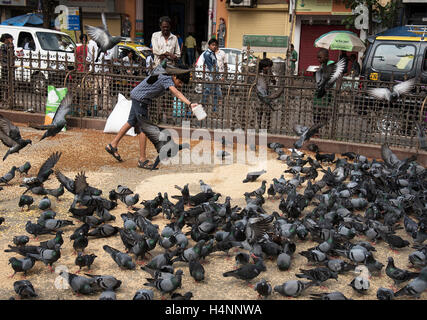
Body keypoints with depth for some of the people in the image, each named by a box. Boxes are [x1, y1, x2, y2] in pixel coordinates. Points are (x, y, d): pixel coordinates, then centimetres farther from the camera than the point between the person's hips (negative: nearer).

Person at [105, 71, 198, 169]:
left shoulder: (169, 78, 2)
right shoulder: (166, 79, -26)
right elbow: (177, 93, -42)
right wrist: (190, 104, -52)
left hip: (137, 97, 10)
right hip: (140, 98, -10)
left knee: (132, 122, 21)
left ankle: (112, 145, 33)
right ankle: (142, 159, -6)